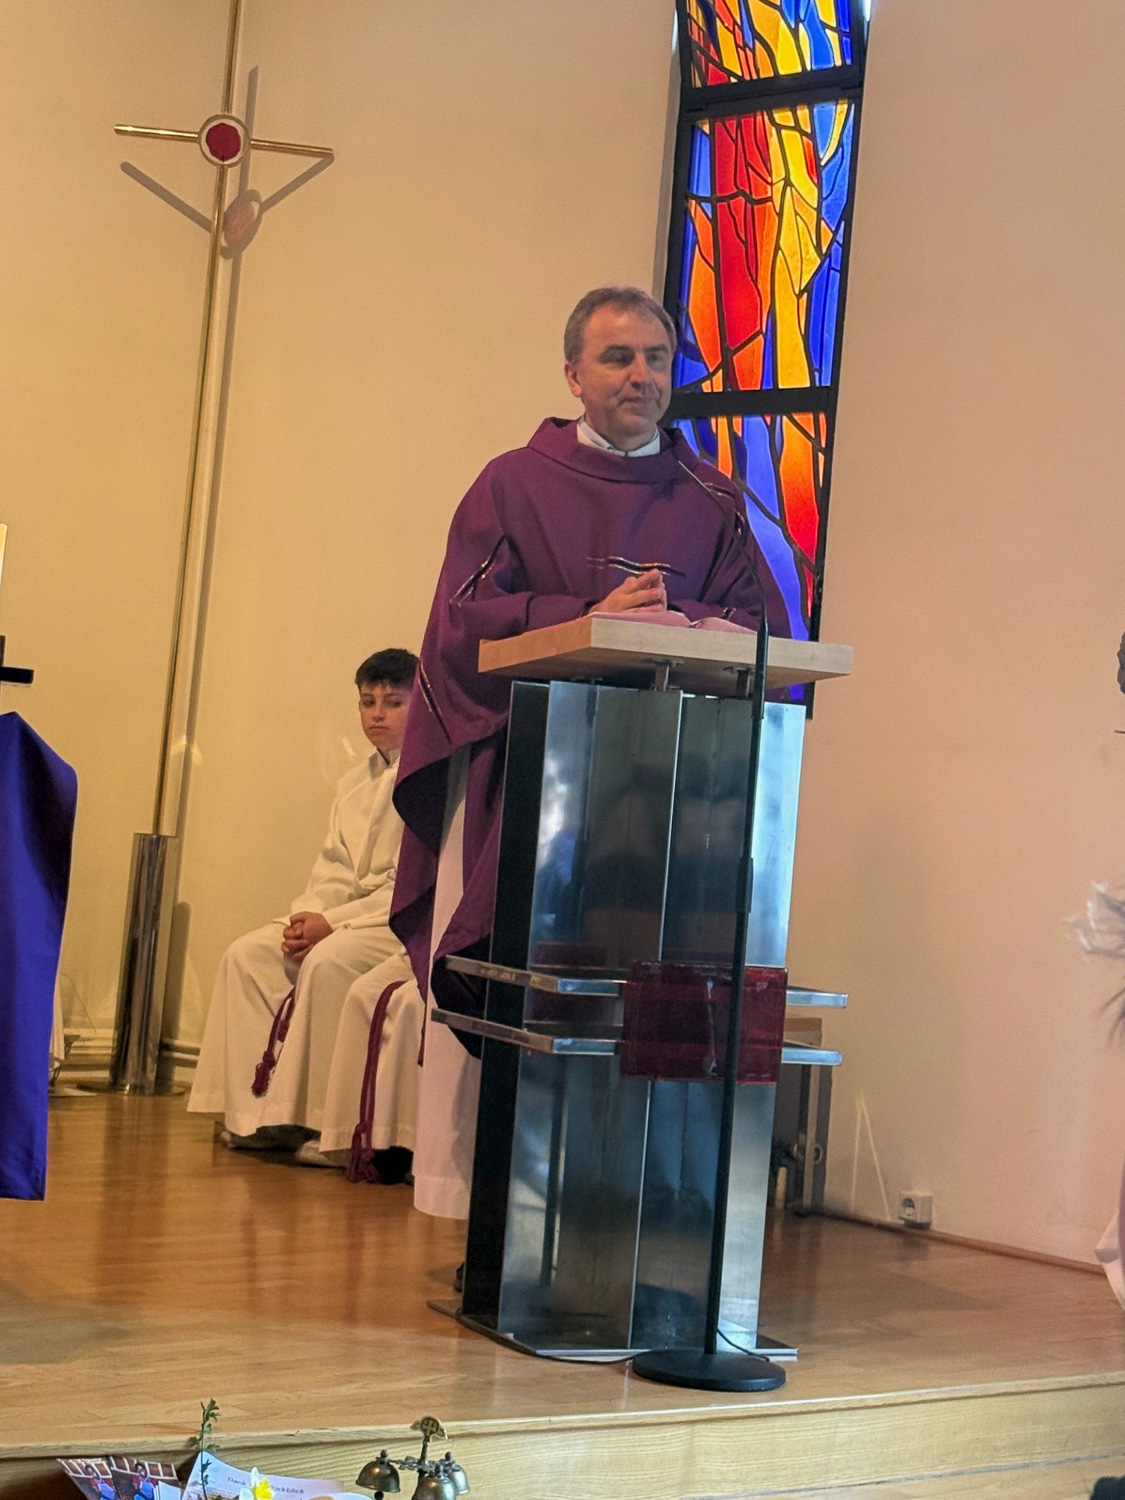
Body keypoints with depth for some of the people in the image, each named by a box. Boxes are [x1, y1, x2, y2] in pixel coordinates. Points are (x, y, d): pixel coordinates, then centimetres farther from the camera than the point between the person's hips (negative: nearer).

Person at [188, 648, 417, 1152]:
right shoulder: (356, 781, 17)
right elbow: (333, 866, 15)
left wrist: (334, 921, -19)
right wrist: (309, 913, -7)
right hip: (344, 915, 9)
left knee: (327, 962, -34)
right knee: (248, 954, -7)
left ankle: (313, 1114, -26)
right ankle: (254, 1110, -11)